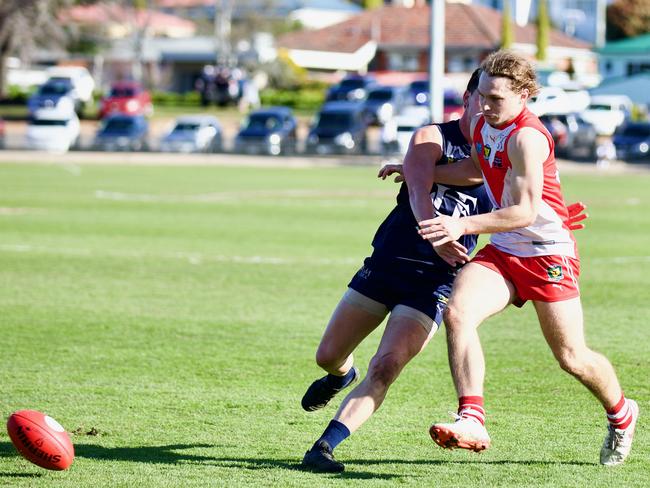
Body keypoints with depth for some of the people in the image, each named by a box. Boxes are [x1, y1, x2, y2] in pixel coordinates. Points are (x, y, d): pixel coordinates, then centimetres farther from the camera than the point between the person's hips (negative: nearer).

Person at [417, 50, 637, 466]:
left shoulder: (526, 137, -23)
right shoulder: (483, 124, 3)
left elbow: (525, 211, -28)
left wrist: (464, 225, -37)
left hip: (548, 254, -7)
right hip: (502, 252, 7)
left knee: (571, 357, 3)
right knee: (458, 312, -22)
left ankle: (621, 414, 35)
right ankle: (472, 421, -31)